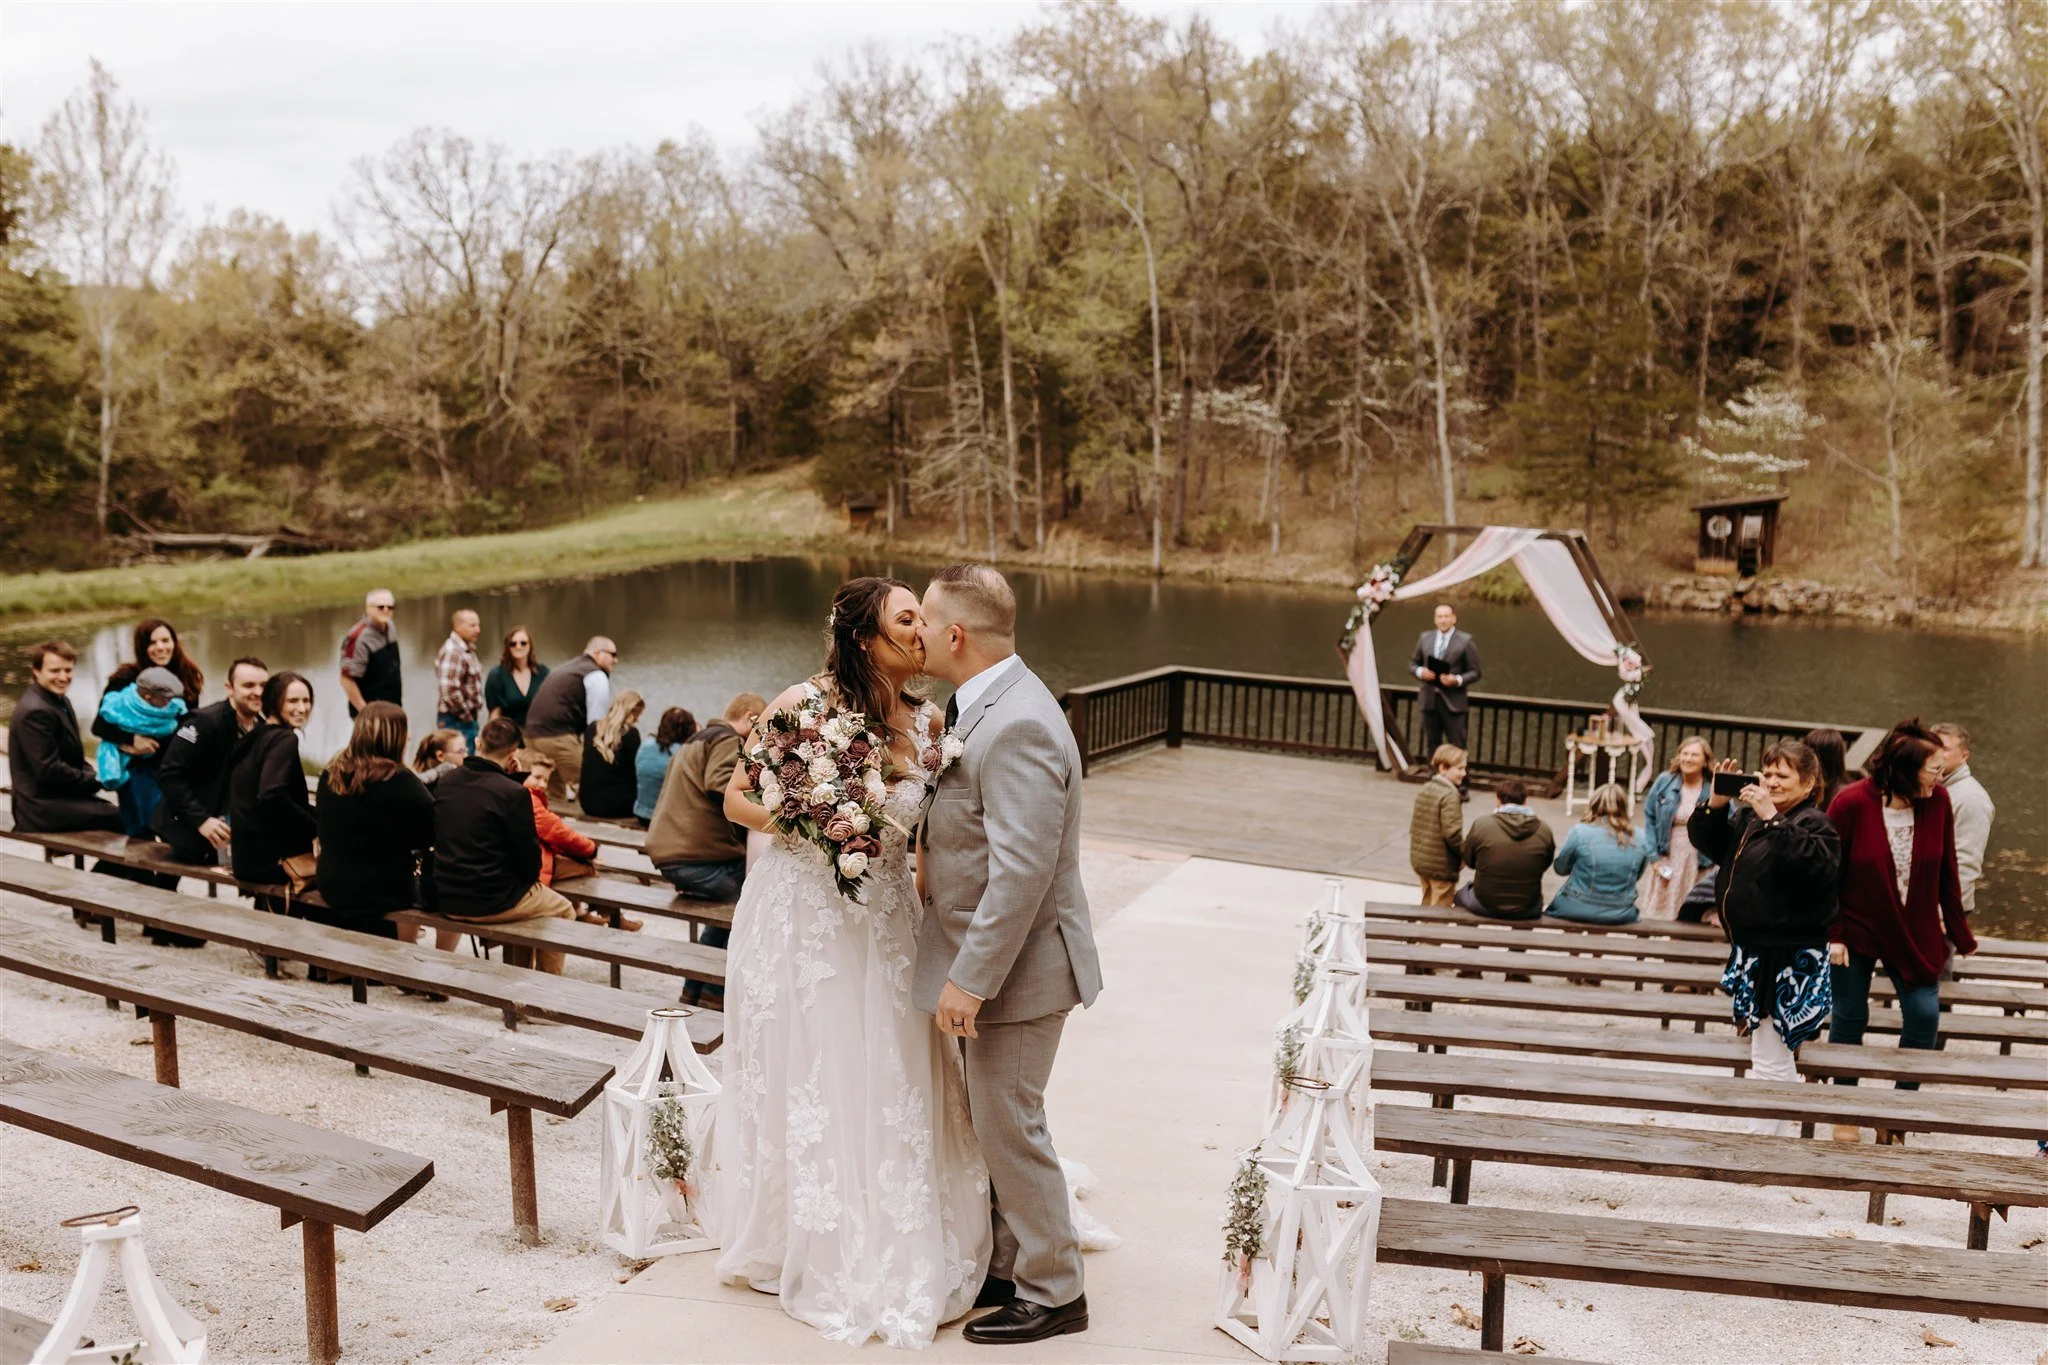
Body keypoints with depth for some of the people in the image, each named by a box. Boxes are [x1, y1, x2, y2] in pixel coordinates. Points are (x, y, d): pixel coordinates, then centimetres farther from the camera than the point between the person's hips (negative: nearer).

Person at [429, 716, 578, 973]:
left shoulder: (444, 784, 0)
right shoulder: (513, 793, -19)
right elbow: (529, 857, -13)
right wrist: (530, 877, 7)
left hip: (447, 899, 7)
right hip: (491, 903, -7)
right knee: (563, 911, 19)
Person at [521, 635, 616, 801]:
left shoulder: (568, 668, 28)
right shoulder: (596, 675, -2)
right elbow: (597, 722, -7)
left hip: (532, 733, 9)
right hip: (558, 737, -9)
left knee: (554, 795, 17)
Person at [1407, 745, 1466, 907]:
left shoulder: (1424, 789, 7)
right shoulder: (1450, 795, -19)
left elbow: (1414, 825, 12)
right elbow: (1452, 832, -24)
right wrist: (1464, 854, -9)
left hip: (1419, 859, 8)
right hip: (1442, 864, -8)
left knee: (1428, 903, 21)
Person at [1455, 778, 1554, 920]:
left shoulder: (1481, 824, -13)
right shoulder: (1544, 831, -8)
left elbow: (1468, 860, 2)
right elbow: (1544, 866, 8)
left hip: (1484, 906, -1)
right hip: (1528, 911, 2)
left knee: (1460, 896, 32)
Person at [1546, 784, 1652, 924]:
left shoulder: (1581, 831, -12)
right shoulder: (1640, 840, -3)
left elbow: (1560, 868, 2)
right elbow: (1636, 877, 12)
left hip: (1579, 911, -3)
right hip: (1621, 916, 3)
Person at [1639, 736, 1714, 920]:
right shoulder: (1664, 782, 0)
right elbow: (1649, 817, 3)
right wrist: (1654, 856, -2)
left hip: (1700, 863, -2)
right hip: (1668, 861, 2)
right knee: (1660, 913, 7)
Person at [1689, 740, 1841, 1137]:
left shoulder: (1813, 823, -15)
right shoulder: (1748, 815, 8)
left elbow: (1816, 866, -33)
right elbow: (1710, 844, 14)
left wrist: (1772, 819, -35)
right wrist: (1715, 804, -3)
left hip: (1789, 962, -9)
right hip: (1751, 953, 9)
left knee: (1770, 1063, -4)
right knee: (1780, 1056, 23)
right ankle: (1785, 1134, 36)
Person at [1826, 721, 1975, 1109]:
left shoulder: (1938, 800, -8)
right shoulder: (1852, 803, -18)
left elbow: (1947, 872, 1)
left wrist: (1959, 932, 7)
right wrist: (1832, 934, -12)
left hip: (1916, 933, 3)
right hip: (1857, 930, -3)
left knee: (1924, 1016, -2)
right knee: (1850, 1018, 8)